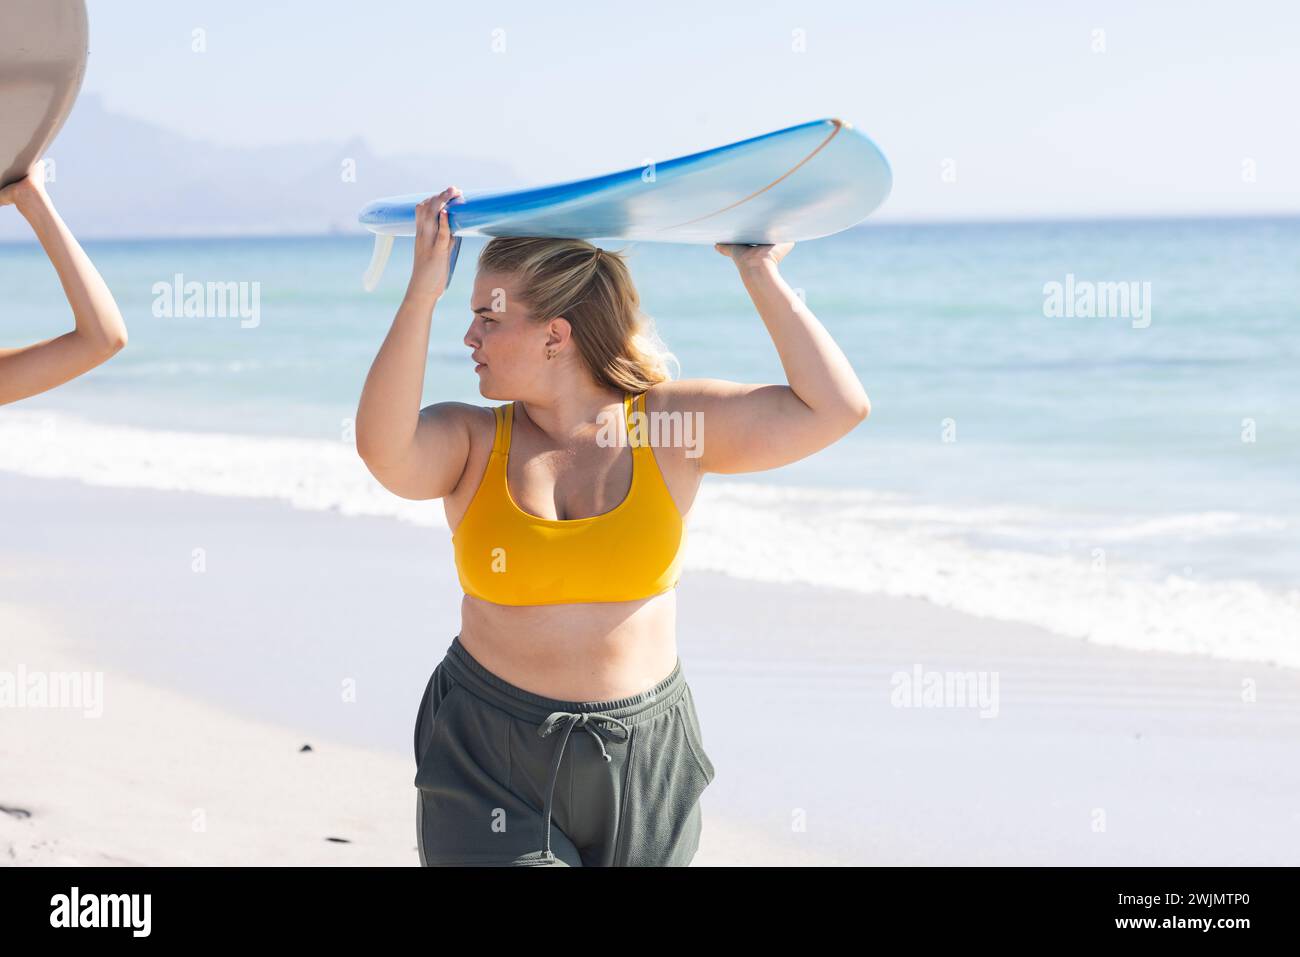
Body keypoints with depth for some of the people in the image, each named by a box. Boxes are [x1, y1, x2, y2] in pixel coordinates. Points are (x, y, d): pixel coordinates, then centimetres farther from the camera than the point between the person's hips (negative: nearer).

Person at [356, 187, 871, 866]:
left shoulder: (669, 425, -2)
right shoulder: (470, 440, -2)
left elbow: (837, 408, -8)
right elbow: (383, 448, -26)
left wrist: (762, 275, -7)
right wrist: (424, 289, -28)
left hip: (642, 761, 1)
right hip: (493, 762, -1)